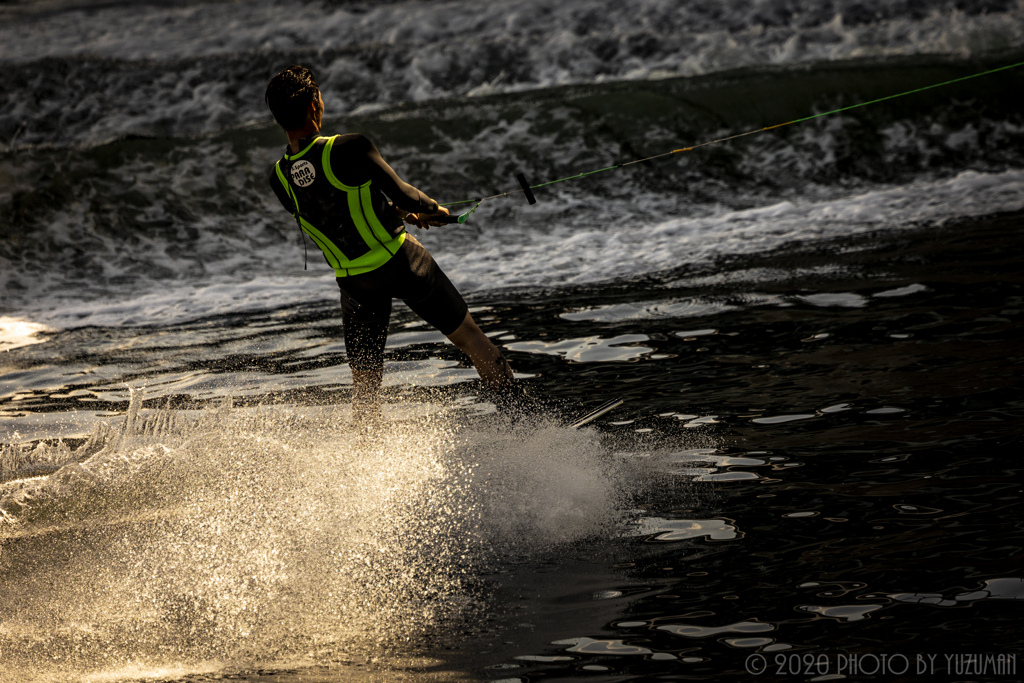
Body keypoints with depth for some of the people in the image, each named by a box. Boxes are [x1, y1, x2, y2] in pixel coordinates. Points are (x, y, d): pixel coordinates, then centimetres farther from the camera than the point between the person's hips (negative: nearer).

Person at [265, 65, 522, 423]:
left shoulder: (280, 179, -5)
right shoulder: (350, 149, -24)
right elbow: (403, 194, -17)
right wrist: (433, 209, 6)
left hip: (354, 282, 4)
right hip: (400, 260, -4)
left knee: (364, 386, 15)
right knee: (469, 337, 14)